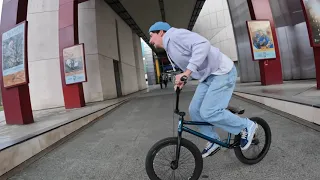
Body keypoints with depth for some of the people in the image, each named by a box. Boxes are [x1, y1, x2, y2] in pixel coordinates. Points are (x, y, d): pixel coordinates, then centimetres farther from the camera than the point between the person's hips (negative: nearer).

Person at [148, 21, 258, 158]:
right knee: (194, 110, 5)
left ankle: (246, 126, 8)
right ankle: (213, 141, 21)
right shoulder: (169, 49, 16)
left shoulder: (175, 35, -14)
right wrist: (181, 79, 6)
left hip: (222, 73, -9)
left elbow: (203, 45, -30)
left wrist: (187, 72, -36)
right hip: (208, 76, 9)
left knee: (208, 112, -15)